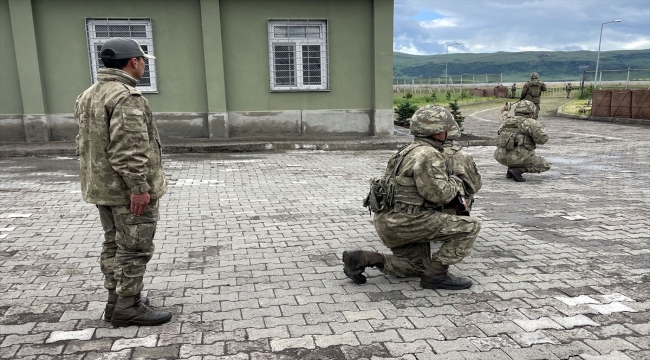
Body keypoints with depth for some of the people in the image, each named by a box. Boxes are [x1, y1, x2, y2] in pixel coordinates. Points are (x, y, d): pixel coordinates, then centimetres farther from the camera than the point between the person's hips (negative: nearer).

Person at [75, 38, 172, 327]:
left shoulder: (88, 95, 13)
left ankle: (117, 298, 28)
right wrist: (138, 187, -24)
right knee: (134, 249, 0)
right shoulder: (126, 97, -20)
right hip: (128, 190, -10)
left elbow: (86, 143, 18)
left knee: (114, 244, 18)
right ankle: (127, 307, 8)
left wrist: (96, 179, 22)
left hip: (100, 187, 10)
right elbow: (128, 149, -26)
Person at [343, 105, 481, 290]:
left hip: (391, 220, 10)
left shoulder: (413, 150, 17)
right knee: (470, 227, -8)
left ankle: (362, 259, 11)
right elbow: (439, 193, -20)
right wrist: (457, 181, -1)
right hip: (404, 221, -10)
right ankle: (437, 274, -4)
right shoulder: (427, 154, -16)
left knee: (419, 266, 26)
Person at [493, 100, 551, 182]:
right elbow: (543, 138, -7)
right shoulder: (531, 122, -1)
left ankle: (511, 168, 14)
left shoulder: (508, 121, 17)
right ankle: (517, 170, -7)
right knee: (545, 165, 14)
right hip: (519, 157, -7)